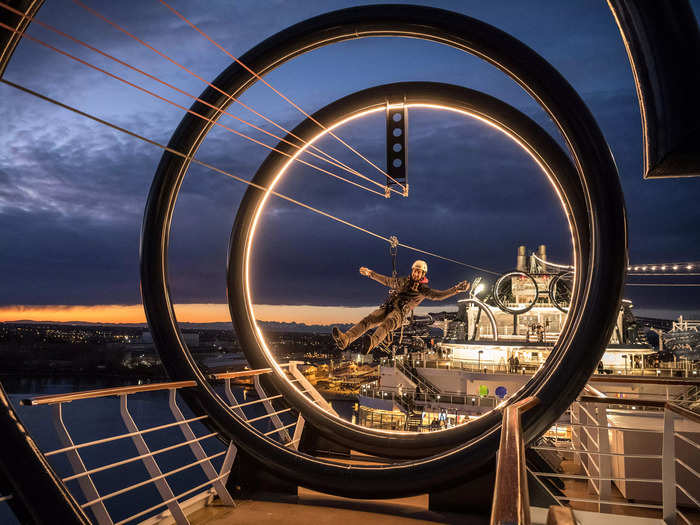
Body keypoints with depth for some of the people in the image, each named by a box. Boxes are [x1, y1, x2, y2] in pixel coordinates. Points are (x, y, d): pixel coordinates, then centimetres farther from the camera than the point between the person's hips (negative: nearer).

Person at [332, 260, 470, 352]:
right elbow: (386, 281, 37)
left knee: (386, 325, -39)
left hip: (399, 313, -4)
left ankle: (371, 343, -69)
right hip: (387, 308, 5)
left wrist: (455, 290, -15)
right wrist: (370, 273, 43)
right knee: (368, 320, -23)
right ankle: (345, 339, -40)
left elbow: (438, 295, -1)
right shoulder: (404, 281, 26)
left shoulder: (423, 289, 13)